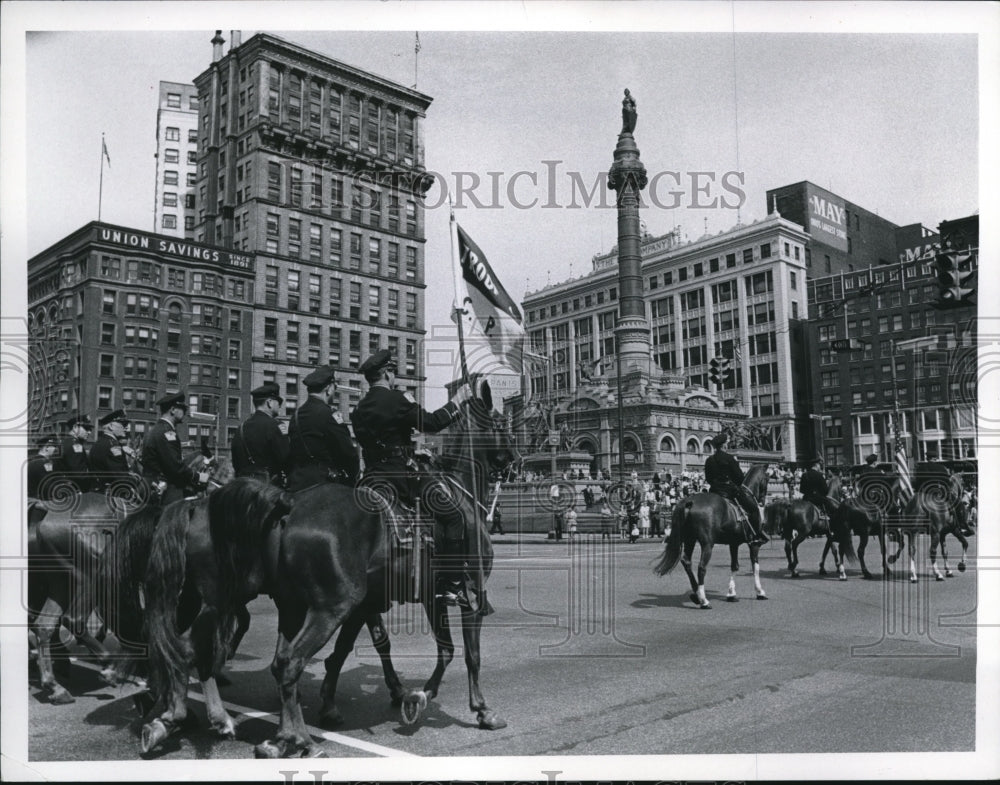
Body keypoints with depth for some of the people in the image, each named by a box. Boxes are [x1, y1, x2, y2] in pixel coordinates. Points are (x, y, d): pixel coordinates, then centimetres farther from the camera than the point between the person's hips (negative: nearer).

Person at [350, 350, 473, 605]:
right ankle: (452, 585, -6)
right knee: (454, 517, -2)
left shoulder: (359, 409, 13)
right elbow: (431, 423, -12)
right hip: (404, 473, -7)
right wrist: (457, 401, -2)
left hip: (374, 478, 7)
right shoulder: (398, 399, -8)